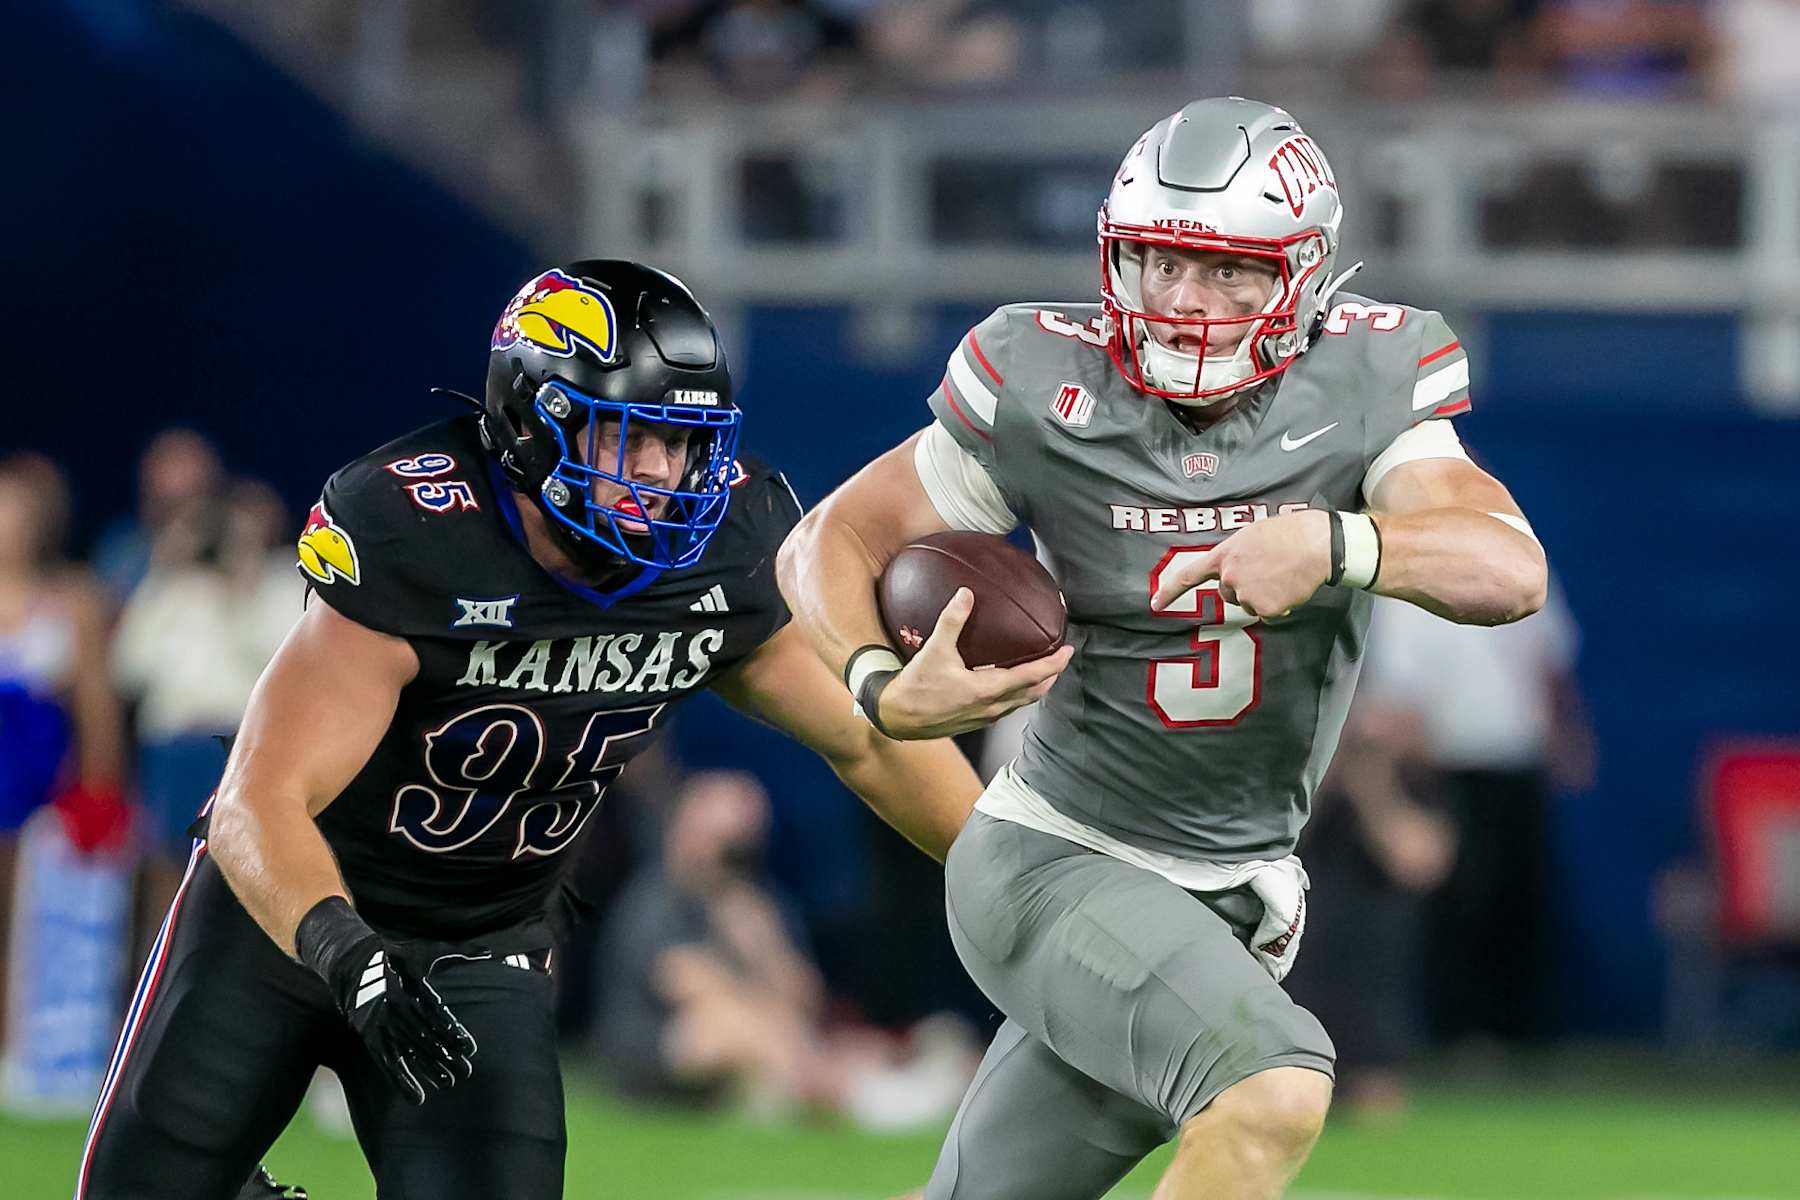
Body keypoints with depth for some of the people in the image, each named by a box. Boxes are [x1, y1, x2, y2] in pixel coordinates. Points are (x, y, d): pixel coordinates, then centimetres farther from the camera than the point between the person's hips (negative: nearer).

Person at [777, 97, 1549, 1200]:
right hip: (1052, 859, -4)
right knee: (1274, 1093, -29)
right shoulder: (1046, 394, -12)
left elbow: (1511, 570, -21)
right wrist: (884, 688, -23)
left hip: (1230, 901, 4)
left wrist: (1334, 547, -39)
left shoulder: (1359, 392, -8)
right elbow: (830, 542, -3)